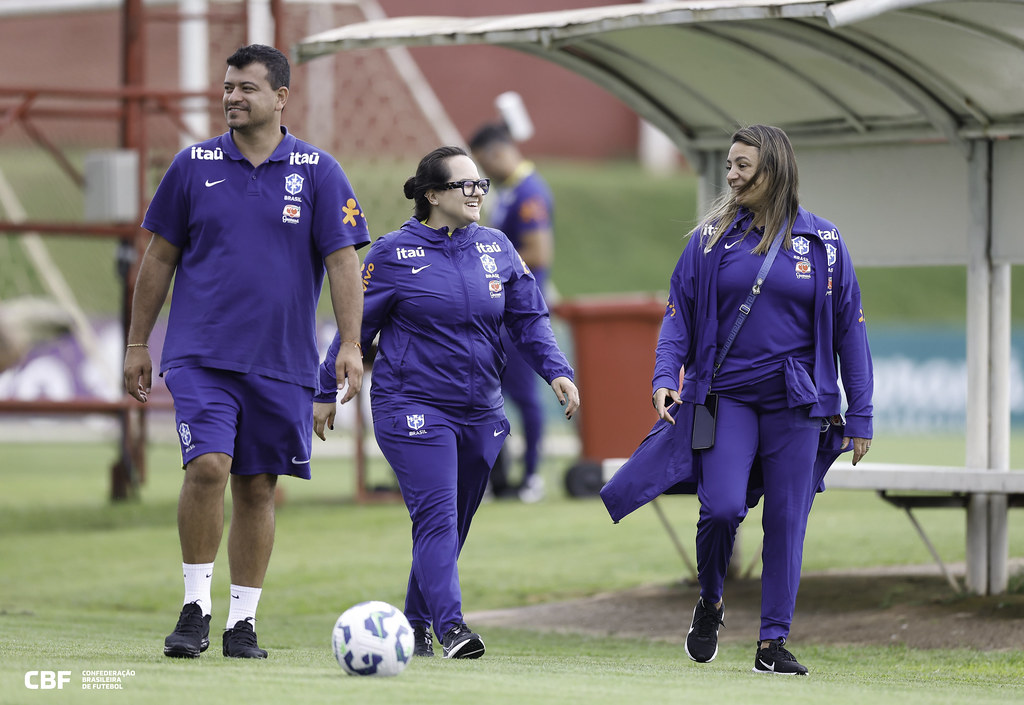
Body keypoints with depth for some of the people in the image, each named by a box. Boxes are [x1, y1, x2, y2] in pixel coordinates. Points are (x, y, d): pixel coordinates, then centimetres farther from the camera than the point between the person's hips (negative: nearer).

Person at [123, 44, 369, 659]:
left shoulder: (318, 171, 1)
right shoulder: (194, 165, 4)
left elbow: (344, 261, 0)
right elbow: (160, 257, 10)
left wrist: (351, 346, -9)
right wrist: (137, 344, 10)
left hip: (282, 363, 1)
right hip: (200, 355, -1)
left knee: (258, 489, 5)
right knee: (208, 466, -18)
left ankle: (244, 621, 15)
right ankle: (196, 608, -6)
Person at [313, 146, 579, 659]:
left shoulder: (496, 248, 9)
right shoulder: (394, 253, -3)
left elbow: (529, 319, 9)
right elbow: (356, 325, 2)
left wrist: (557, 372, -6)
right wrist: (327, 394, 5)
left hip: (479, 413, 5)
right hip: (412, 407, -5)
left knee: (452, 524, 10)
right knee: (437, 516, -17)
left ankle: (416, 623, 24)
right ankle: (450, 626, -25)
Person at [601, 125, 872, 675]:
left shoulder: (822, 242, 3)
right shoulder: (711, 239, 5)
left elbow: (849, 327, 6)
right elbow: (679, 315, 7)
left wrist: (859, 416, 3)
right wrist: (666, 377, -10)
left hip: (796, 402, 0)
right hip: (726, 396, 0)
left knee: (786, 521, 0)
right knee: (722, 507, -15)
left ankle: (773, 644, 8)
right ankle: (709, 604, 13)